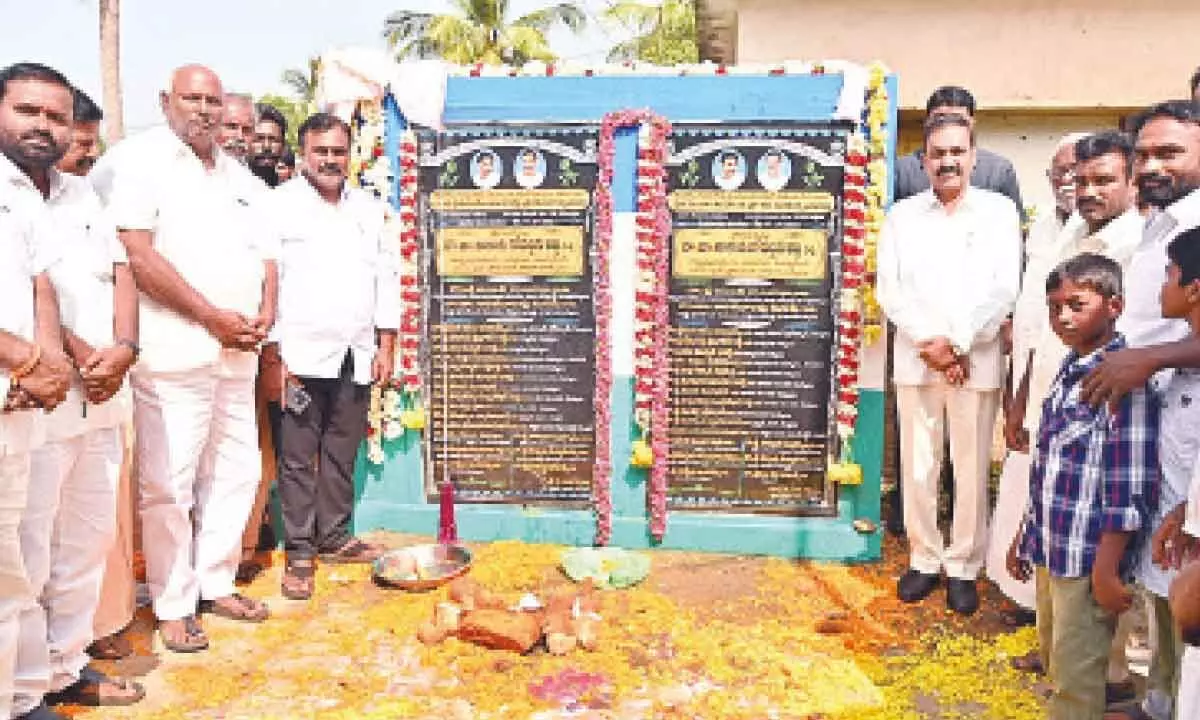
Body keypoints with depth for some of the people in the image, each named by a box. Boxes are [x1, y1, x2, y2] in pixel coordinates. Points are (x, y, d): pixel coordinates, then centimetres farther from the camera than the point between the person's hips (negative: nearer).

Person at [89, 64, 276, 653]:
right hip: (175, 351, -7)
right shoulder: (139, 159, -4)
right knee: (169, 483, -1)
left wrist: (265, 313, 0)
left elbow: (263, 253, 19)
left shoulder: (240, 177, 17)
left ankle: (216, 584, 27)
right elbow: (137, 254, -14)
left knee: (236, 472, 12)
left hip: (237, 352, 7)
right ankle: (174, 606, 13)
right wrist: (213, 317, -14)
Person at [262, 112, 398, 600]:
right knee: (298, 459, 0)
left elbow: (387, 278, 14)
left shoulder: (370, 209, 14)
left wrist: (385, 347, 8)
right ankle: (299, 551, 11)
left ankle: (334, 537, 26)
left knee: (342, 454, 13)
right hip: (301, 356, -4)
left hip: (356, 357, 5)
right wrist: (273, 353, -11)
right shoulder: (279, 205, -2)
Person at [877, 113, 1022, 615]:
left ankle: (963, 566, 18)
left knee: (971, 468, 4)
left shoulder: (999, 211, 4)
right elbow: (889, 289, 0)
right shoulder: (902, 215, 7)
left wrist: (958, 345, -11)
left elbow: (1003, 289, -3)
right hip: (914, 360, 1)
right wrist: (929, 342, -10)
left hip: (977, 361, -1)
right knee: (917, 466, 6)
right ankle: (924, 559, 21)